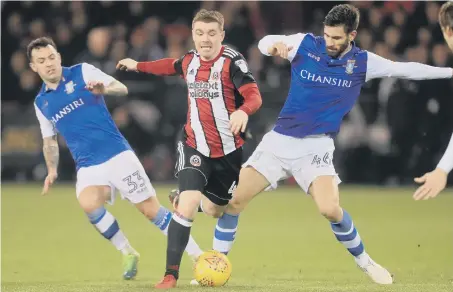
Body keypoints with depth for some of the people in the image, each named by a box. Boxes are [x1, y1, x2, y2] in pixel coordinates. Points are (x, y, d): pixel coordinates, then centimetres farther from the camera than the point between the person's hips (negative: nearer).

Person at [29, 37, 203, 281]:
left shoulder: (82, 73, 0)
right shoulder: (41, 102, 12)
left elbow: (122, 89, -8)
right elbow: (50, 140, 23)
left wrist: (104, 89, -29)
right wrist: (52, 170, 8)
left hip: (117, 155, -3)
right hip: (87, 167, 3)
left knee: (151, 210, -5)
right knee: (89, 204, -28)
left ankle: (197, 255, 8)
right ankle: (127, 253, -10)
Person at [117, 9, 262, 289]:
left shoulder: (232, 61, -15)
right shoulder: (190, 61, 0)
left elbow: (254, 95, -26)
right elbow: (172, 66, 25)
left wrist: (243, 111, -49)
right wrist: (138, 65, 39)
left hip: (228, 150, -2)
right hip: (195, 146, 2)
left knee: (214, 209, 14)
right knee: (188, 205, -18)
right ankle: (171, 274, -12)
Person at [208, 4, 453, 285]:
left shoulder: (363, 62, 0)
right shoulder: (306, 44, -2)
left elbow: (407, 69, 4)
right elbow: (266, 42, -7)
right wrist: (274, 45, -31)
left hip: (316, 147, -1)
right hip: (279, 140, 1)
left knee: (330, 209, -23)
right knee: (233, 200, -7)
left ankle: (364, 261, 2)